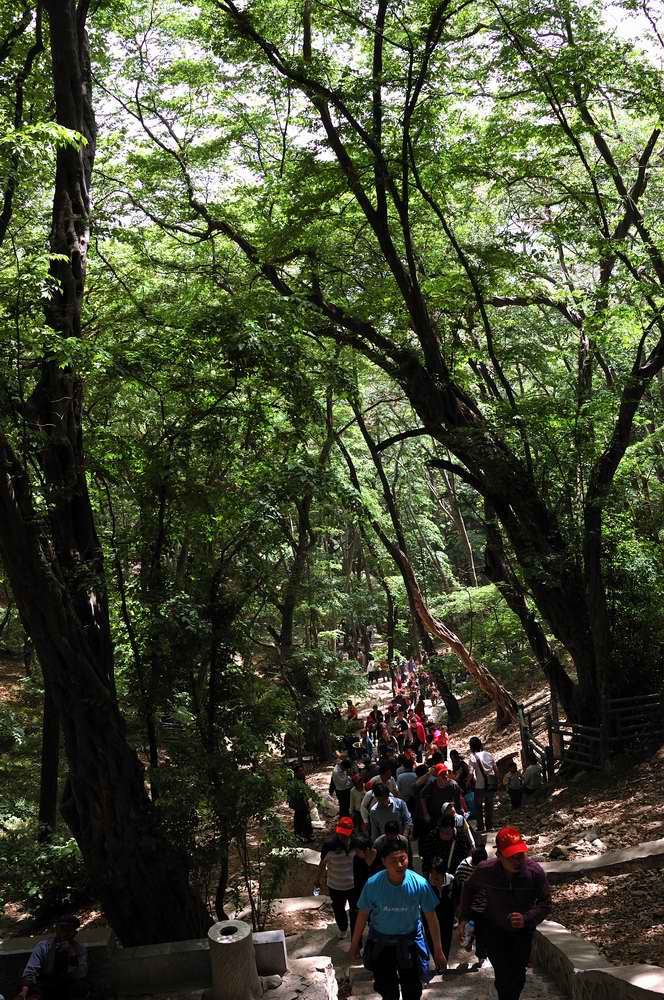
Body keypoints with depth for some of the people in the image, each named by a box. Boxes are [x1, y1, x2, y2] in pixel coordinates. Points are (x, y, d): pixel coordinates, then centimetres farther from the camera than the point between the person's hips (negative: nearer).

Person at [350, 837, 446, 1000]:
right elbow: (362, 916, -8)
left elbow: (431, 917, -10)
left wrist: (438, 950, -3)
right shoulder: (373, 884, -23)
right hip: (381, 944, 0)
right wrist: (354, 945, 1)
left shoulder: (420, 884, -22)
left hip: (410, 943, 0)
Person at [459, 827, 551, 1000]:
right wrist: (463, 918, -7)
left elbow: (545, 904, -18)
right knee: (503, 977, -11)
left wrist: (526, 918, -35)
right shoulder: (485, 871, -25)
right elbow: (469, 888, -3)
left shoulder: (535, 871, -27)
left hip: (522, 931, 2)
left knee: (518, 978, 15)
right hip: (495, 931, -1)